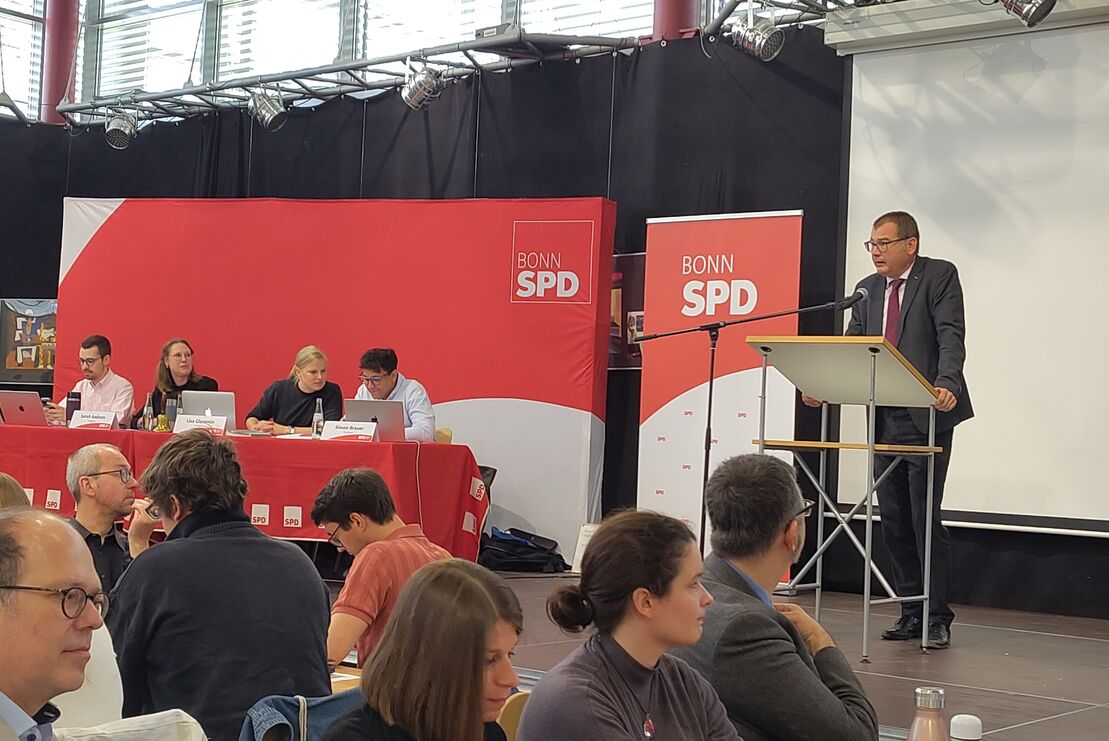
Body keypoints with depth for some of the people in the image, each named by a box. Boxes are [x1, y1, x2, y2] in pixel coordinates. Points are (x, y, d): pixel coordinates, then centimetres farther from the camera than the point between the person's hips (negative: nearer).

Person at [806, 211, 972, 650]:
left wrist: (946, 385, -31)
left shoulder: (940, 276, -3)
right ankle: (911, 612, 17)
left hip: (927, 416, -6)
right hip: (885, 420, 6)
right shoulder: (867, 290, 14)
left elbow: (951, 337, -15)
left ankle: (938, 617, 2)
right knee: (893, 520, 8)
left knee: (924, 518, -7)